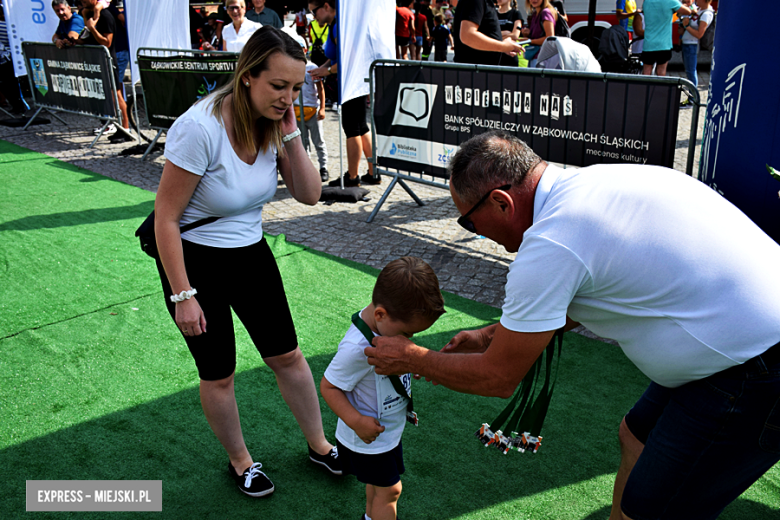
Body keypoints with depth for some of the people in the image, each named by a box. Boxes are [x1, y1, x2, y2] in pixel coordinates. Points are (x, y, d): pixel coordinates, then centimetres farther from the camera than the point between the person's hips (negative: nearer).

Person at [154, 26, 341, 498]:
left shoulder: (272, 123, -8)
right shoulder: (202, 127, -27)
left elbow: (309, 195, -6)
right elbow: (166, 218, -22)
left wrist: (290, 133, -17)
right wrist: (183, 296, -19)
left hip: (251, 254, 6)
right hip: (194, 260, -5)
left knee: (287, 355, 13)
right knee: (219, 376, 9)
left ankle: (319, 444, 34)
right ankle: (240, 461, 35)